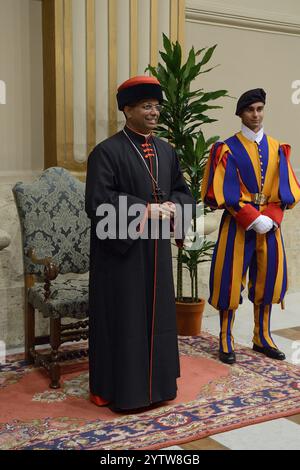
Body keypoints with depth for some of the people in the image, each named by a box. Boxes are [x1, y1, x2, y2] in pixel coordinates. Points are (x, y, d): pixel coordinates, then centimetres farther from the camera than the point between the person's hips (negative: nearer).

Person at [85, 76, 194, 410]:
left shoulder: (166, 151, 10)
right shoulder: (107, 151, -10)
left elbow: (183, 191, 17)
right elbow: (98, 203, -19)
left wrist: (172, 206, -6)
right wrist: (146, 210, -19)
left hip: (156, 250, 7)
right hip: (120, 250, -6)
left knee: (157, 315, 14)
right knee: (122, 318, 2)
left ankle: (156, 380, 29)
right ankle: (122, 387, 16)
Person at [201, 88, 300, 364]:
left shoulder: (276, 149, 9)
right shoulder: (228, 149, -3)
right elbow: (226, 192, -11)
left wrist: (271, 218, -11)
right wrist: (253, 219, -18)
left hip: (270, 223, 4)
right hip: (238, 224, -4)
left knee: (268, 278, 8)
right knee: (231, 279, -2)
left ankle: (263, 337, 22)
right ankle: (226, 340, 10)